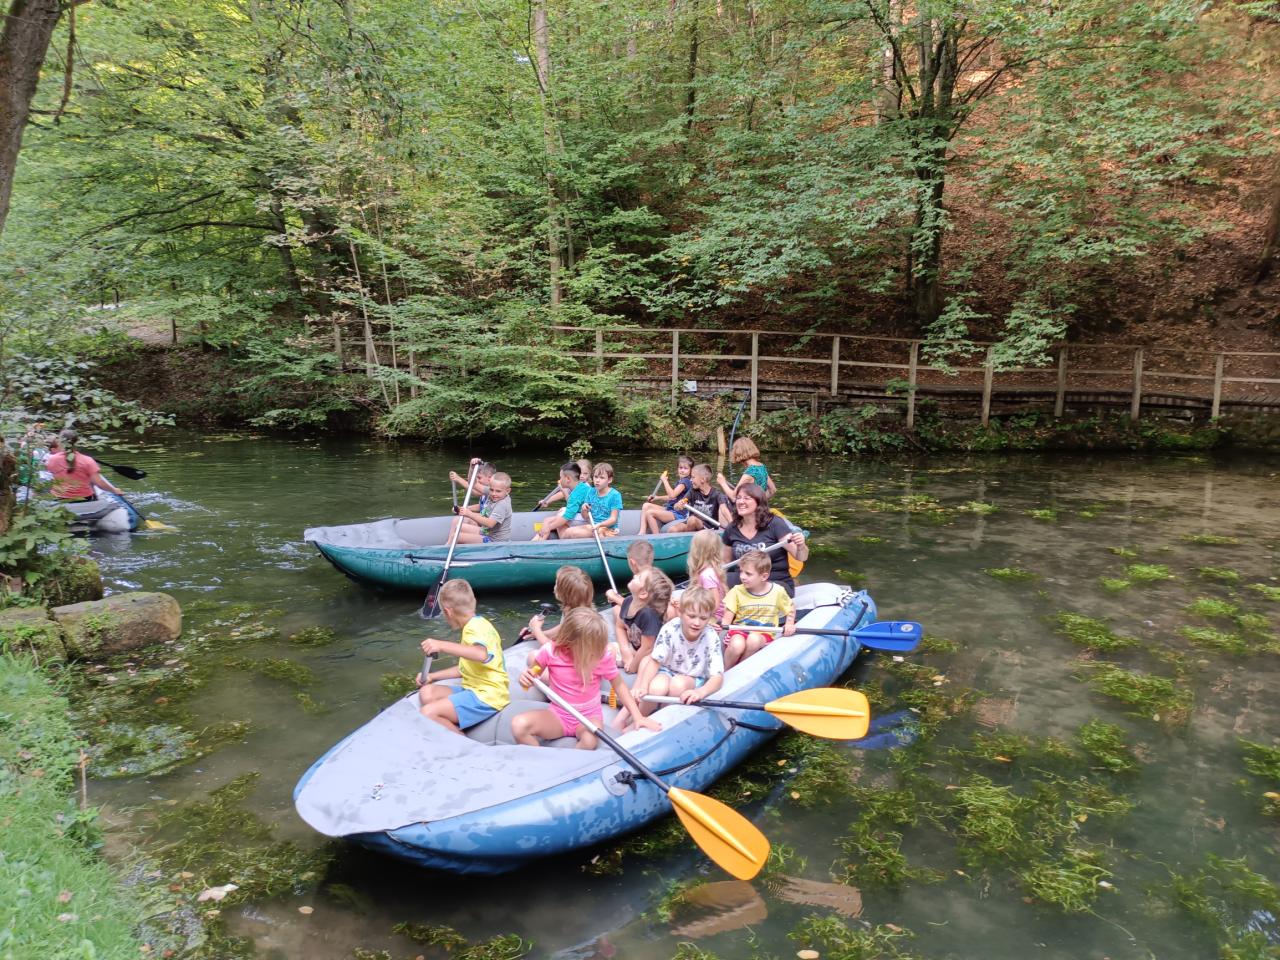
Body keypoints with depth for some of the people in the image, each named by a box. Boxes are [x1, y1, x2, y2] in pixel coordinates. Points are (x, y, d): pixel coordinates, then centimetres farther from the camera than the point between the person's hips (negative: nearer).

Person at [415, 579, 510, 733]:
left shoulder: (474, 627, -13)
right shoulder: (477, 625, 20)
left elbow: (481, 654, -37)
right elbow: (465, 668, 26)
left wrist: (442, 645, -36)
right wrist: (432, 676, 21)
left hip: (486, 696, -11)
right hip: (477, 690, 11)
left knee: (428, 713, -22)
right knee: (427, 692, 4)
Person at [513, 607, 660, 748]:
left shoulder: (602, 658, -16)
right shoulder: (550, 652, -16)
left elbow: (619, 685, 0)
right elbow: (532, 675, 1)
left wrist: (637, 716, -5)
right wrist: (526, 678, -24)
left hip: (589, 716, -1)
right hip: (558, 715, 1)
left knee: (589, 741, -38)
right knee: (519, 725, -27)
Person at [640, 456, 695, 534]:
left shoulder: (685, 481, -15)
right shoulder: (680, 480, 15)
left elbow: (672, 495, -26)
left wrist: (664, 480, -17)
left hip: (678, 514, -10)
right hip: (670, 509, 10)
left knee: (650, 512, -23)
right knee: (646, 506, 3)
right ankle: (642, 533, -9)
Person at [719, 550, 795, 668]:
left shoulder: (777, 591, -4)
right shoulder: (737, 591, -5)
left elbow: (791, 608, 15)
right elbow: (727, 619, -7)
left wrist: (789, 624, -2)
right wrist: (720, 625, -29)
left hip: (763, 634, 0)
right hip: (739, 632, 0)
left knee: (753, 640, -36)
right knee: (737, 645, -36)